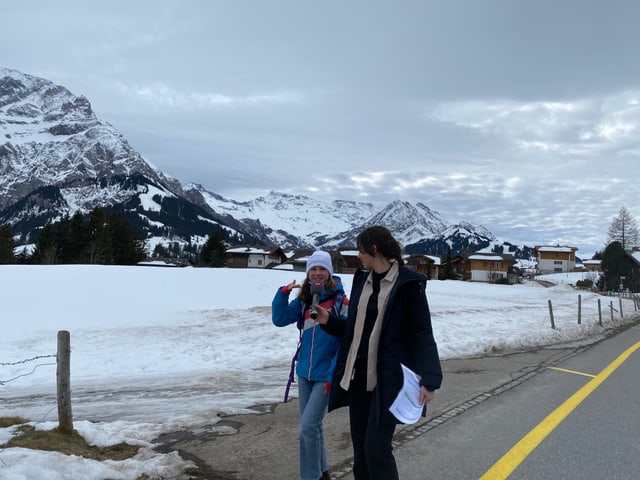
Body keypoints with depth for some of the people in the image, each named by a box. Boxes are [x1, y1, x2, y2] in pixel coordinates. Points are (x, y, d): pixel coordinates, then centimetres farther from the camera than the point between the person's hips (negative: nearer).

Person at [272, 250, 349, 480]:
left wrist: (334, 375, -15)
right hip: (304, 372, 6)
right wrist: (283, 293, -16)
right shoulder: (303, 300, 4)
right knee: (311, 425, 16)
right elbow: (279, 319, -3)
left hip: (325, 375, -6)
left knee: (308, 426, -8)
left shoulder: (340, 301, -13)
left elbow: (346, 341, -13)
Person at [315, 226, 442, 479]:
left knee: (376, 447, -6)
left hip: (388, 378, -6)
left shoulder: (408, 283, -11)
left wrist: (429, 378, -21)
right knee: (360, 446, 13)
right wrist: (329, 321, 5)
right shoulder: (361, 279, 8)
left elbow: (422, 333, -13)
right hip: (359, 375, 7)